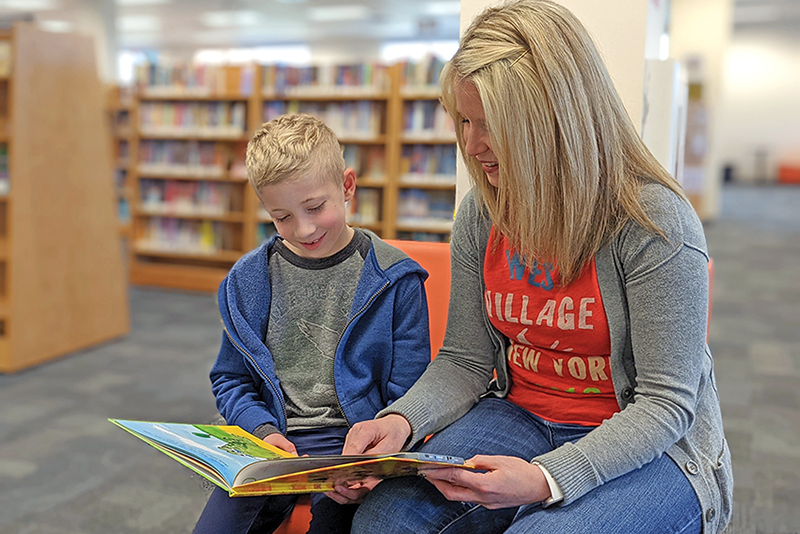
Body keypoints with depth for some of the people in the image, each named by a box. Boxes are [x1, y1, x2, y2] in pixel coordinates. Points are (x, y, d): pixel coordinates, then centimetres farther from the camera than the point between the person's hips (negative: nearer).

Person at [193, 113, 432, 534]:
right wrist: (262, 429, -3)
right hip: (270, 439, 3)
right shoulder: (247, 281, 7)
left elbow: (406, 395, 0)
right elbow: (231, 379, 16)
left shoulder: (394, 279, -3)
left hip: (350, 438, -2)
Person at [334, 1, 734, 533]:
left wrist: (549, 479, -30)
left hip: (648, 450, -3)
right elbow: (465, 361, 4)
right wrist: (402, 419, -16)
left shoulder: (655, 221, -18)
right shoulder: (481, 214, -1)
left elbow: (666, 402, -17)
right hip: (520, 421, 4)